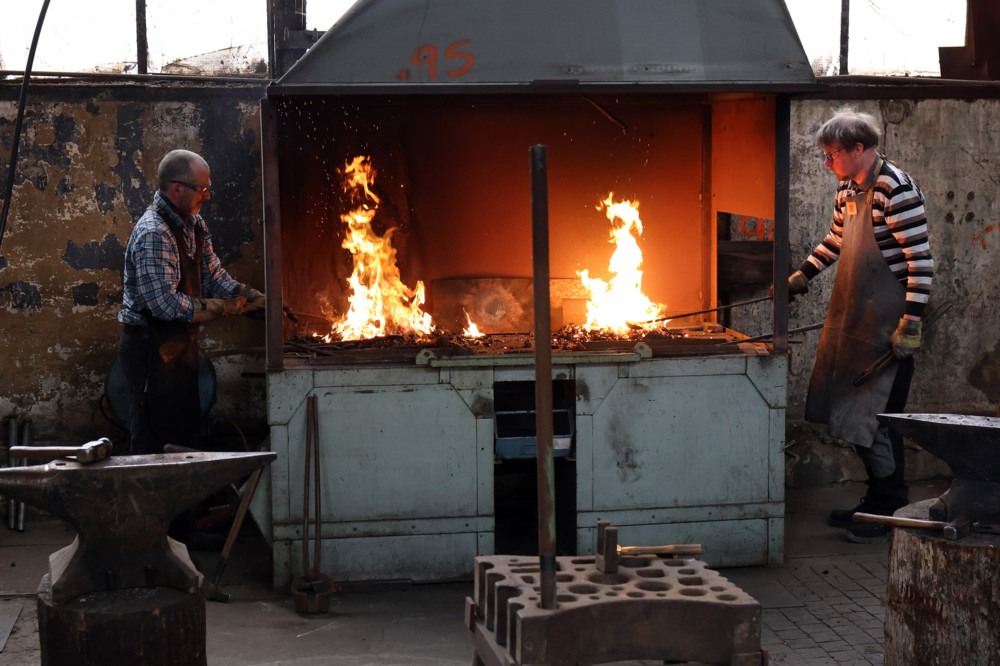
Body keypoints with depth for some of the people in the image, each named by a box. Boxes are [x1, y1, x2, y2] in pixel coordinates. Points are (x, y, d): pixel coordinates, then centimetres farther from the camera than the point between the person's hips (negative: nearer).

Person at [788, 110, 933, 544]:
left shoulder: (895, 189, -17)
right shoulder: (848, 188, 10)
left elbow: (921, 261, -19)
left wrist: (911, 325, -22)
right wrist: (799, 279, 25)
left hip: (887, 325, -9)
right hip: (852, 321, 9)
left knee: (875, 418, -6)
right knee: (853, 415, 13)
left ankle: (891, 511, 7)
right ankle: (877, 502, 25)